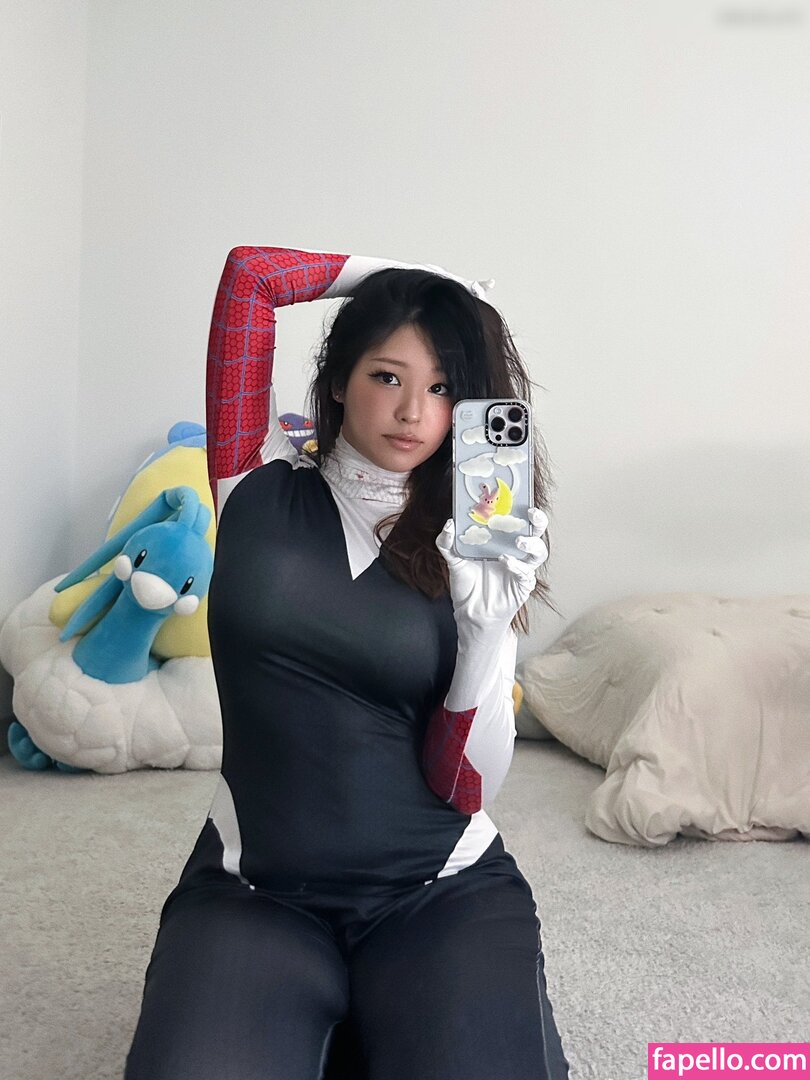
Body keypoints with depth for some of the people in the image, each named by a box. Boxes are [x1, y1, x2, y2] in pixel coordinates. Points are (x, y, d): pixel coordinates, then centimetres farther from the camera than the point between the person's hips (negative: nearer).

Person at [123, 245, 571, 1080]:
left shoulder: (473, 548, -1)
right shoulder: (260, 486, -1)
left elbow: (465, 786, -7)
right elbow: (251, 274, -6)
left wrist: (487, 628, -21)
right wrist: (393, 278, 2)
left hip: (442, 892, 1)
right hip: (253, 891, 0)